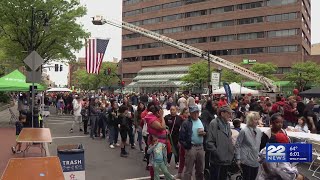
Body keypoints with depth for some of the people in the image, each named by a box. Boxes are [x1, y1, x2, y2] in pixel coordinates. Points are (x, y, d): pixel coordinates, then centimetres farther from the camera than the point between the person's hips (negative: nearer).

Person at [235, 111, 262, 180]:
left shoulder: (259, 131, 6)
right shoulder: (244, 131, -11)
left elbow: (259, 145, 16)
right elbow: (237, 145, -9)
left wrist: (259, 155, 11)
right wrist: (238, 159, -10)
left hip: (256, 161, 6)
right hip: (246, 160, -5)